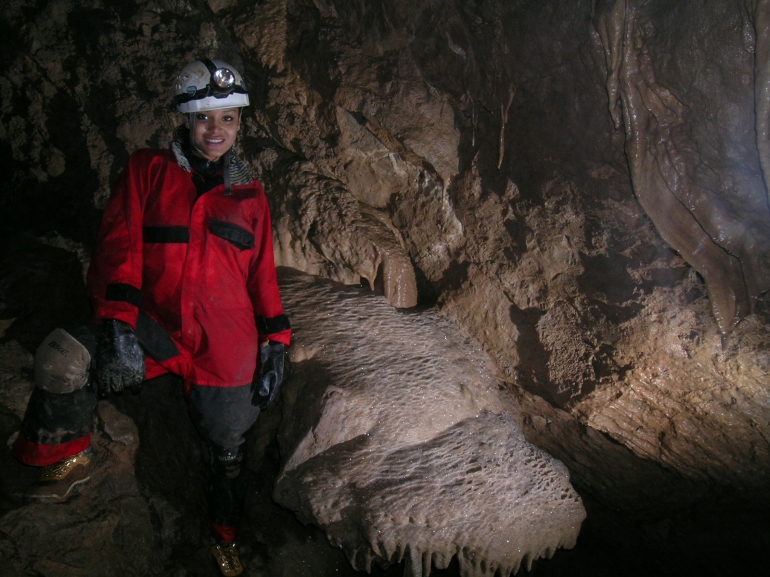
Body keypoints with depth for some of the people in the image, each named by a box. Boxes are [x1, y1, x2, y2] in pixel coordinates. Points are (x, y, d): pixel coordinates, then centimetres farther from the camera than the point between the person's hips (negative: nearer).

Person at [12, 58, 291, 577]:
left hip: (227, 345, 2)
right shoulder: (148, 171, 6)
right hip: (156, 329, -1)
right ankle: (70, 459, 3)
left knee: (227, 449, 7)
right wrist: (118, 324, -20)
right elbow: (119, 248, -4)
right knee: (63, 359, -26)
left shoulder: (249, 194, 13)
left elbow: (262, 272, 14)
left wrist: (274, 344, 4)